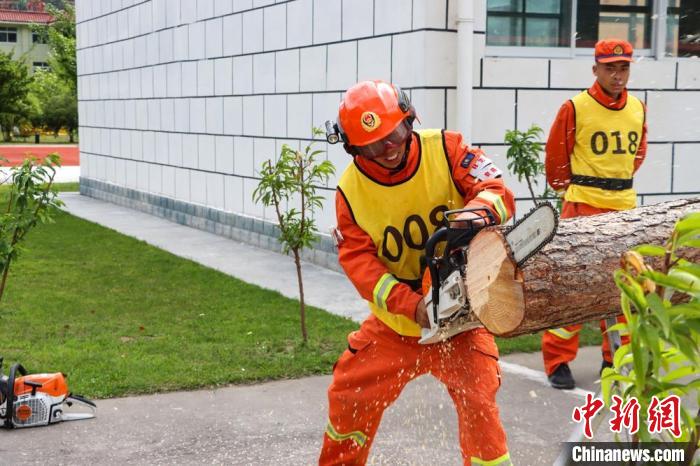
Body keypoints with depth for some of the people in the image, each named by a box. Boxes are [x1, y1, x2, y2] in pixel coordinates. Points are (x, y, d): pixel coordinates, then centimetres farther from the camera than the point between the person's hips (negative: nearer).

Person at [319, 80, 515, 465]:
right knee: (348, 394, 13)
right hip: (394, 321, 3)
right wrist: (411, 305, -28)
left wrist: (478, 211, -45)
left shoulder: (445, 149, -13)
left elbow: (496, 190, -19)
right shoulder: (351, 189, -9)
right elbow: (358, 260, -15)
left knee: (478, 402, -11)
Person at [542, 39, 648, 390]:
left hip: (625, 206, 6)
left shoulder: (638, 108, 7)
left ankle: (616, 358, 25)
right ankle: (557, 361, 5)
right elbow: (555, 157, 1)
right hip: (583, 207, -6)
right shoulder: (575, 108, -9)